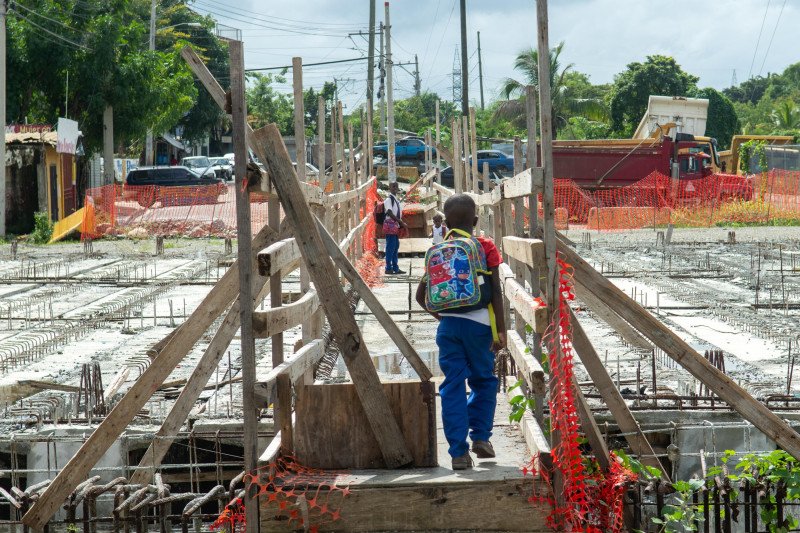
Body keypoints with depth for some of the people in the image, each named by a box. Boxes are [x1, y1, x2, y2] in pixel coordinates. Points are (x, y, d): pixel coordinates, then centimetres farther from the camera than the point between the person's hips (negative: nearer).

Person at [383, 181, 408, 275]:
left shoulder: (396, 200, 16)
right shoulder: (389, 199, -11)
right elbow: (390, 213, -18)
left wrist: (401, 223, 6)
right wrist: (401, 222, -19)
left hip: (396, 226, 9)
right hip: (390, 224, -9)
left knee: (396, 247, 11)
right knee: (390, 247, -7)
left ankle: (395, 268, 16)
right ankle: (388, 268, -4)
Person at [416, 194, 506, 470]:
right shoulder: (486, 248, -1)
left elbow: (421, 295, 7)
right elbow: (496, 291, -7)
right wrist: (501, 330, -5)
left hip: (448, 325, 2)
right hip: (478, 323, -2)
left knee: (452, 387, 4)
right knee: (483, 380, 17)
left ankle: (459, 452, 1)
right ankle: (480, 436, 8)